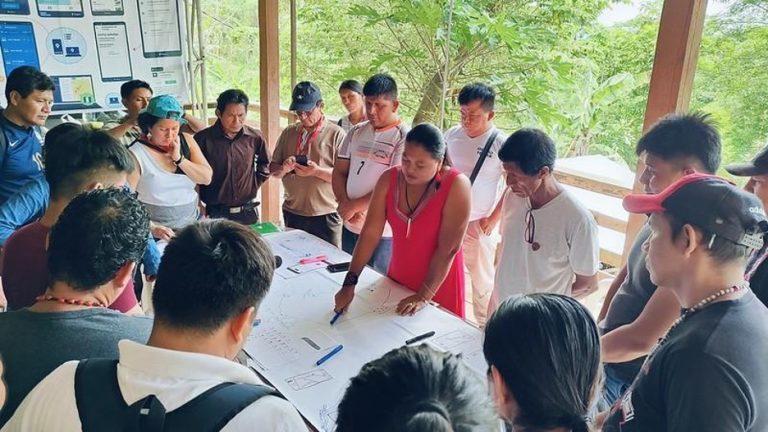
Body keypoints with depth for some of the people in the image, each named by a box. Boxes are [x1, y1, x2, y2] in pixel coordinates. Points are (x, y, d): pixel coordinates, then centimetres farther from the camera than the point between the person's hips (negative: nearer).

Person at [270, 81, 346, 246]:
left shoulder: (336, 133, -4)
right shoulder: (288, 133, 10)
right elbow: (273, 169, 12)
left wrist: (317, 171, -23)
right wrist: (284, 169, -10)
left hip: (325, 215, -4)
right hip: (292, 213, 4)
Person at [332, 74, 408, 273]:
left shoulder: (404, 138, -12)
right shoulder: (356, 132, 7)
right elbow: (339, 172, 8)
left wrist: (354, 206, -13)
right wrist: (345, 204, -10)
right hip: (350, 226, 6)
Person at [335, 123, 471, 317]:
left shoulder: (456, 185, -21)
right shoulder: (389, 179, -8)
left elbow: (448, 248, -21)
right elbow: (370, 232, -10)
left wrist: (424, 296, -21)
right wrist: (349, 283, -14)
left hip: (439, 284, -4)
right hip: (397, 280, 4)